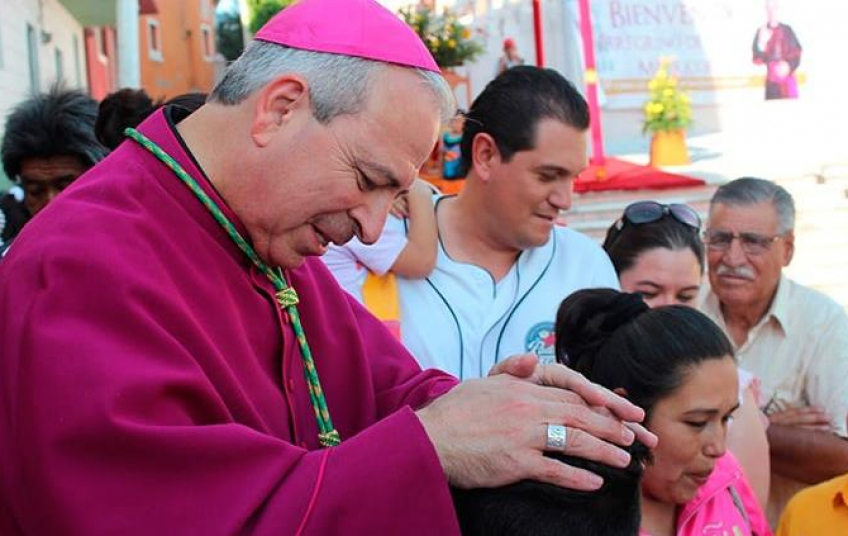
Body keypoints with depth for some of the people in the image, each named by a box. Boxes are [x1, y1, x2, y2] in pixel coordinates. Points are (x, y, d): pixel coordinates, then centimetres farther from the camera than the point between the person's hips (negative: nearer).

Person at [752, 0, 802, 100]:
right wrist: (762, 44, -19)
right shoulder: (761, 32, 4)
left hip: (788, 80, 1)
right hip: (772, 81, -1)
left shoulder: (787, 30, 8)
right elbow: (757, 60, -2)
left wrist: (789, 65, -13)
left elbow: (797, 52, 6)